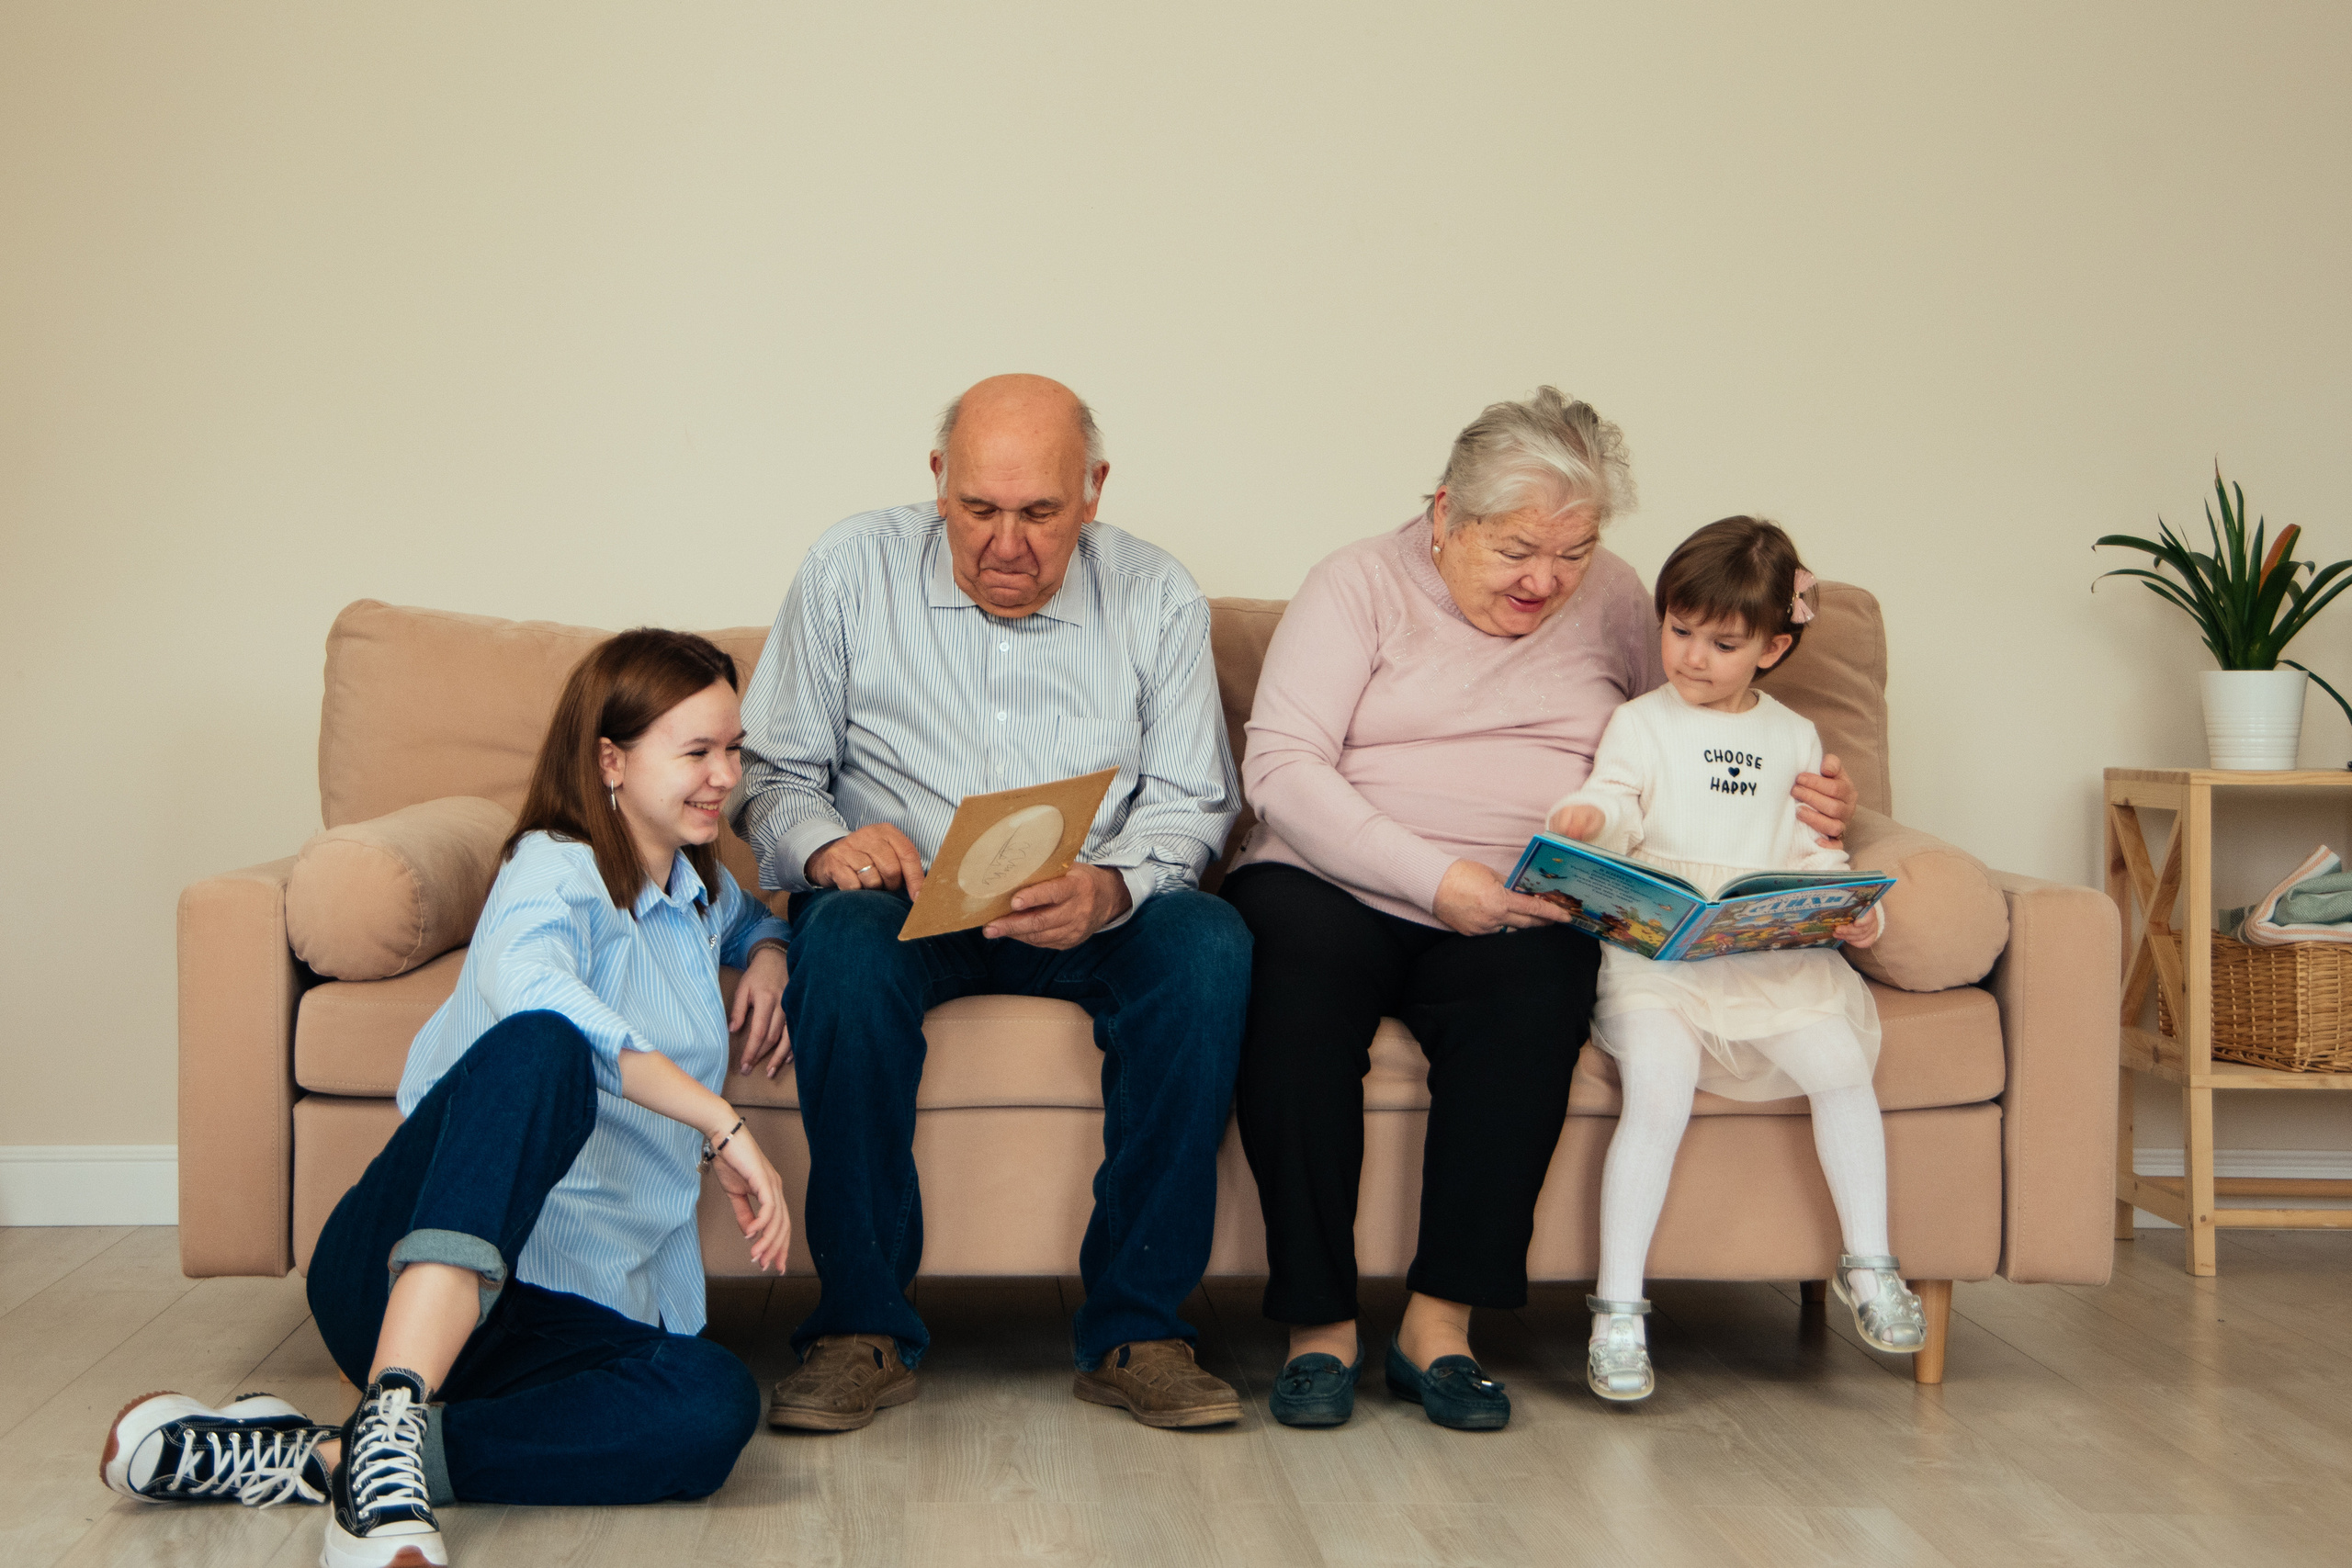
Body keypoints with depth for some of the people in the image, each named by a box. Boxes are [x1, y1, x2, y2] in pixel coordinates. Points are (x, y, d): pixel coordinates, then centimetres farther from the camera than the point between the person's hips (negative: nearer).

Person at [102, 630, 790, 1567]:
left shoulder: (699, 888, 22)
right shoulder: (556, 869, -3)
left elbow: (748, 920, 48)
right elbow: (527, 986, -28)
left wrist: (766, 954, 22)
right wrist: (720, 1122, -32)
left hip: (580, 1307, 7)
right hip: (403, 1272, -6)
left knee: (716, 1408, -30)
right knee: (541, 1047, -39)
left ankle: (319, 1461, -26)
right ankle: (390, 1424, -49)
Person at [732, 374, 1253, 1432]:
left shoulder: (1156, 597, 2)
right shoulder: (851, 571, 1)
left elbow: (1190, 802, -1)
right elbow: (771, 775, 2)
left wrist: (1109, 888, -23)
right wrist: (827, 845, -22)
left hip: (1092, 917, 1)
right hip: (902, 901, -1)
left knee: (1207, 946, -31)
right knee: (846, 945, -36)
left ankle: (1136, 1326, -22)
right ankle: (861, 1327, -23)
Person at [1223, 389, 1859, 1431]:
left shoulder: (1610, 600, 15)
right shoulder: (1361, 584, 4)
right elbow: (1281, 768, -8)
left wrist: (1801, 803, -2)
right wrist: (1435, 878, -19)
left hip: (1519, 911, 2)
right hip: (1334, 882, -2)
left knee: (1532, 993, -34)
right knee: (1292, 970, -36)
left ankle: (1440, 1324, -25)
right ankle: (1319, 1325, -25)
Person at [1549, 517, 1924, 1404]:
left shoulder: (1793, 739, 20)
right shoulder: (1642, 723, 11)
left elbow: (1814, 850, 19)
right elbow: (1616, 801, -5)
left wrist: (1855, 910, 0)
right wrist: (1588, 815, -28)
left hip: (1778, 955, 3)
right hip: (1657, 953, -3)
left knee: (1842, 1065, -19)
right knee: (1659, 1091, -26)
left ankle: (1868, 1265, 1)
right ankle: (1618, 1308, -19)